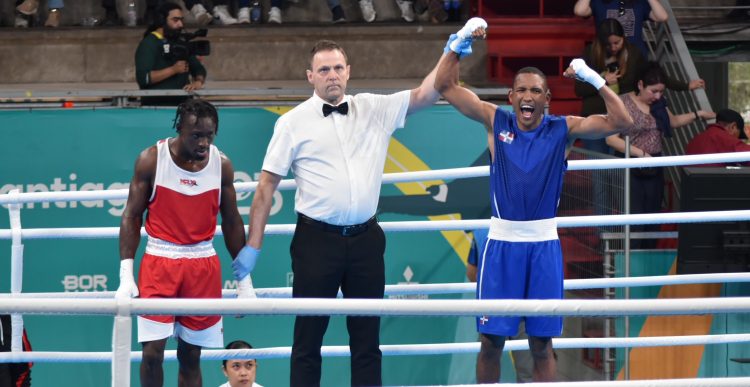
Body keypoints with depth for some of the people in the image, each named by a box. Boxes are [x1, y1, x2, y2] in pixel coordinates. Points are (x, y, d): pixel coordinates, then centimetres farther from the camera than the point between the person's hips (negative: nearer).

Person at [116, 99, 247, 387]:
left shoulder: (221, 164, 1)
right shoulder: (151, 159, -6)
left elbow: (231, 222, 9)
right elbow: (131, 217, -2)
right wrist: (126, 274, -9)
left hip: (203, 266, 2)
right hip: (159, 262, -2)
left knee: (191, 355, 5)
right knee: (152, 350, -8)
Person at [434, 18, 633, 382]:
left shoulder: (563, 129, 1)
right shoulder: (496, 121, 3)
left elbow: (620, 121, -7)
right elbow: (446, 86, 1)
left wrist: (593, 78, -15)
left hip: (543, 244, 0)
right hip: (502, 242, 0)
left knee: (541, 343, 4)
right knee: (491, 340, 1)